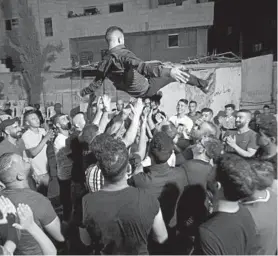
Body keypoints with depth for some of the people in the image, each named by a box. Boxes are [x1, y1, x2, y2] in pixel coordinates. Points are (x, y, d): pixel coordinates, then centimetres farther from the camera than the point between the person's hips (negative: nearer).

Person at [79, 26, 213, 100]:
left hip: (134, 93, 8)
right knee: (178, 73, 1)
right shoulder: (122, 54, -24)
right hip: (144, 88, -8)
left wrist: (84, 92, 25)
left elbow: (97, 82, 7)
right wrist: (169, 71, -48)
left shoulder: (105, 61, -2)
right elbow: (142, 67, -39)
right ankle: (203, 85, 13)